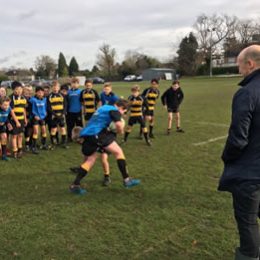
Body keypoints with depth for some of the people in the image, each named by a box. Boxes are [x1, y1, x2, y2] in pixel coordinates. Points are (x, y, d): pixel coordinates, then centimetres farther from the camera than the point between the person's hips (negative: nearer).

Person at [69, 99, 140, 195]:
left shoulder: (104, 107, 31)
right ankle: (126, 180, -1)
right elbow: (119, 124, -14)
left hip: (86, 134, 9)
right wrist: (120, 131, 8)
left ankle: (75, 185, 11)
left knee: (90, 160, 16)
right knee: (118, 152, 1)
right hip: (96, 133, -9)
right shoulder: (114, 110, 3)